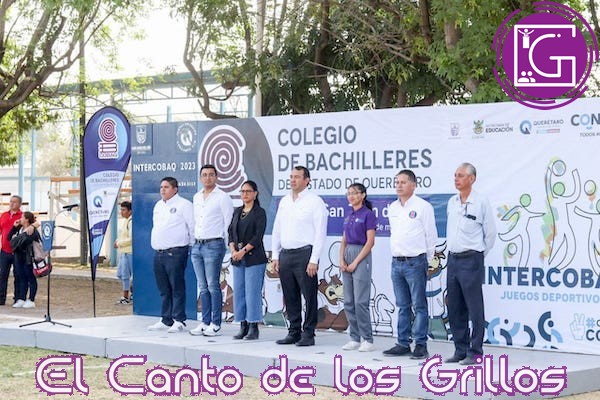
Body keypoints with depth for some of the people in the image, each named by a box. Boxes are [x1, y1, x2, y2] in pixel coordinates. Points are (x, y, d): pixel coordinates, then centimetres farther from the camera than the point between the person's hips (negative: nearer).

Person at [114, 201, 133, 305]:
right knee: (120, 274, 14)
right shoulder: (123, 221, 15)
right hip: (123, 252, 10)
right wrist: (117, 241, 7)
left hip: (129, 252, -10)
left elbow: (131, 239, -21)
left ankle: (126, 297, 5)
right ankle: (132, 292, 25)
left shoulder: (131, 222, -15)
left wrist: (119, 243, -13)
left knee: (125, 275, -4)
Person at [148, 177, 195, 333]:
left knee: (177, 288, -6)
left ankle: (179, 320, -2)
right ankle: (165, 320, 16)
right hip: (158, 253, 8)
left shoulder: (183, 205, -5)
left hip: (175, 253, -8)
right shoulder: (158, 205, 19)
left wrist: (191, 246, -5)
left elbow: (193, 226, -7)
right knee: (163, 289, 11)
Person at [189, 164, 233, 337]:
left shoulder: (222, 197, -5)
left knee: (213, 286, -7)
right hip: (197, 245, 7)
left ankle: (215, 324, -3)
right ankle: (205, 322, 13)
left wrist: (225, 244, -6)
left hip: (214, 245, -7)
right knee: (203, 287, 9)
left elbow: (229, 224, -6)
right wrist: (195, 239, 16)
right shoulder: (196, 197, 16)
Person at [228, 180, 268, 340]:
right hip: (238, 259, 6)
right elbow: (231, 232, 11)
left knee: (252, 292, -6)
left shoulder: (259, 212, -4)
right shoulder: (237, 211, 15)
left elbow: (258, 236, -11)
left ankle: (253, 328, -1)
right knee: (238, 292, 6)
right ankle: (243, 326, 13)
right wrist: (233, 250, -4)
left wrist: (243, 251, -14)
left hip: (254, 259, -6)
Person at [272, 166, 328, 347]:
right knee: (290, 297, 10)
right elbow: (276, 230, 19)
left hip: (304, 254, -6)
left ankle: (308, 334, 3)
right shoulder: (284, 201, 15)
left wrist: (314, 260, -15)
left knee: (309, 296, -3)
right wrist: (275, 256, 11)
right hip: (285, 255, 6)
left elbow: (320, 233, -9)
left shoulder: (315, 202, -4)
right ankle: (293, 332, 17)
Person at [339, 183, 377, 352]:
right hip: (348, 254, 8)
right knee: (348, 302, 7)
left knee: (361, 301, -9)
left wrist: (355, 262, -14)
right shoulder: (349, 216, 15)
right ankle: (354, 338, 12)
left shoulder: (368, 214, -8)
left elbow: (370, 242, -13)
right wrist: (341, 259, 1)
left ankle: (367, 340, -3)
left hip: (362, 257, -8)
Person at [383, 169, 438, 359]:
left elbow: (431, 235, -3)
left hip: (415, 263, -6)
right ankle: (403, 344, 16)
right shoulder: (392, 208, 13)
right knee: (402, 306, 11)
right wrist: (397, 255, 17)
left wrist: (427, 261, 1)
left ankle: (421, 345, 0)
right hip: (397, 263, 7)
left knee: (419, 306, -2)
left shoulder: (423, 207, -6)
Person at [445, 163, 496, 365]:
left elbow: (490, 233, -2)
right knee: (454, 309, 9)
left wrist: (478, 254, 4)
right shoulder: (452, 202, 12)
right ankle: (460, 350, 17)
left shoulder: (481, 203, -7)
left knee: (475, 309, -4)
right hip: (453, 259, 7)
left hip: (471, 260, -7)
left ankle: (475, 353, 0)